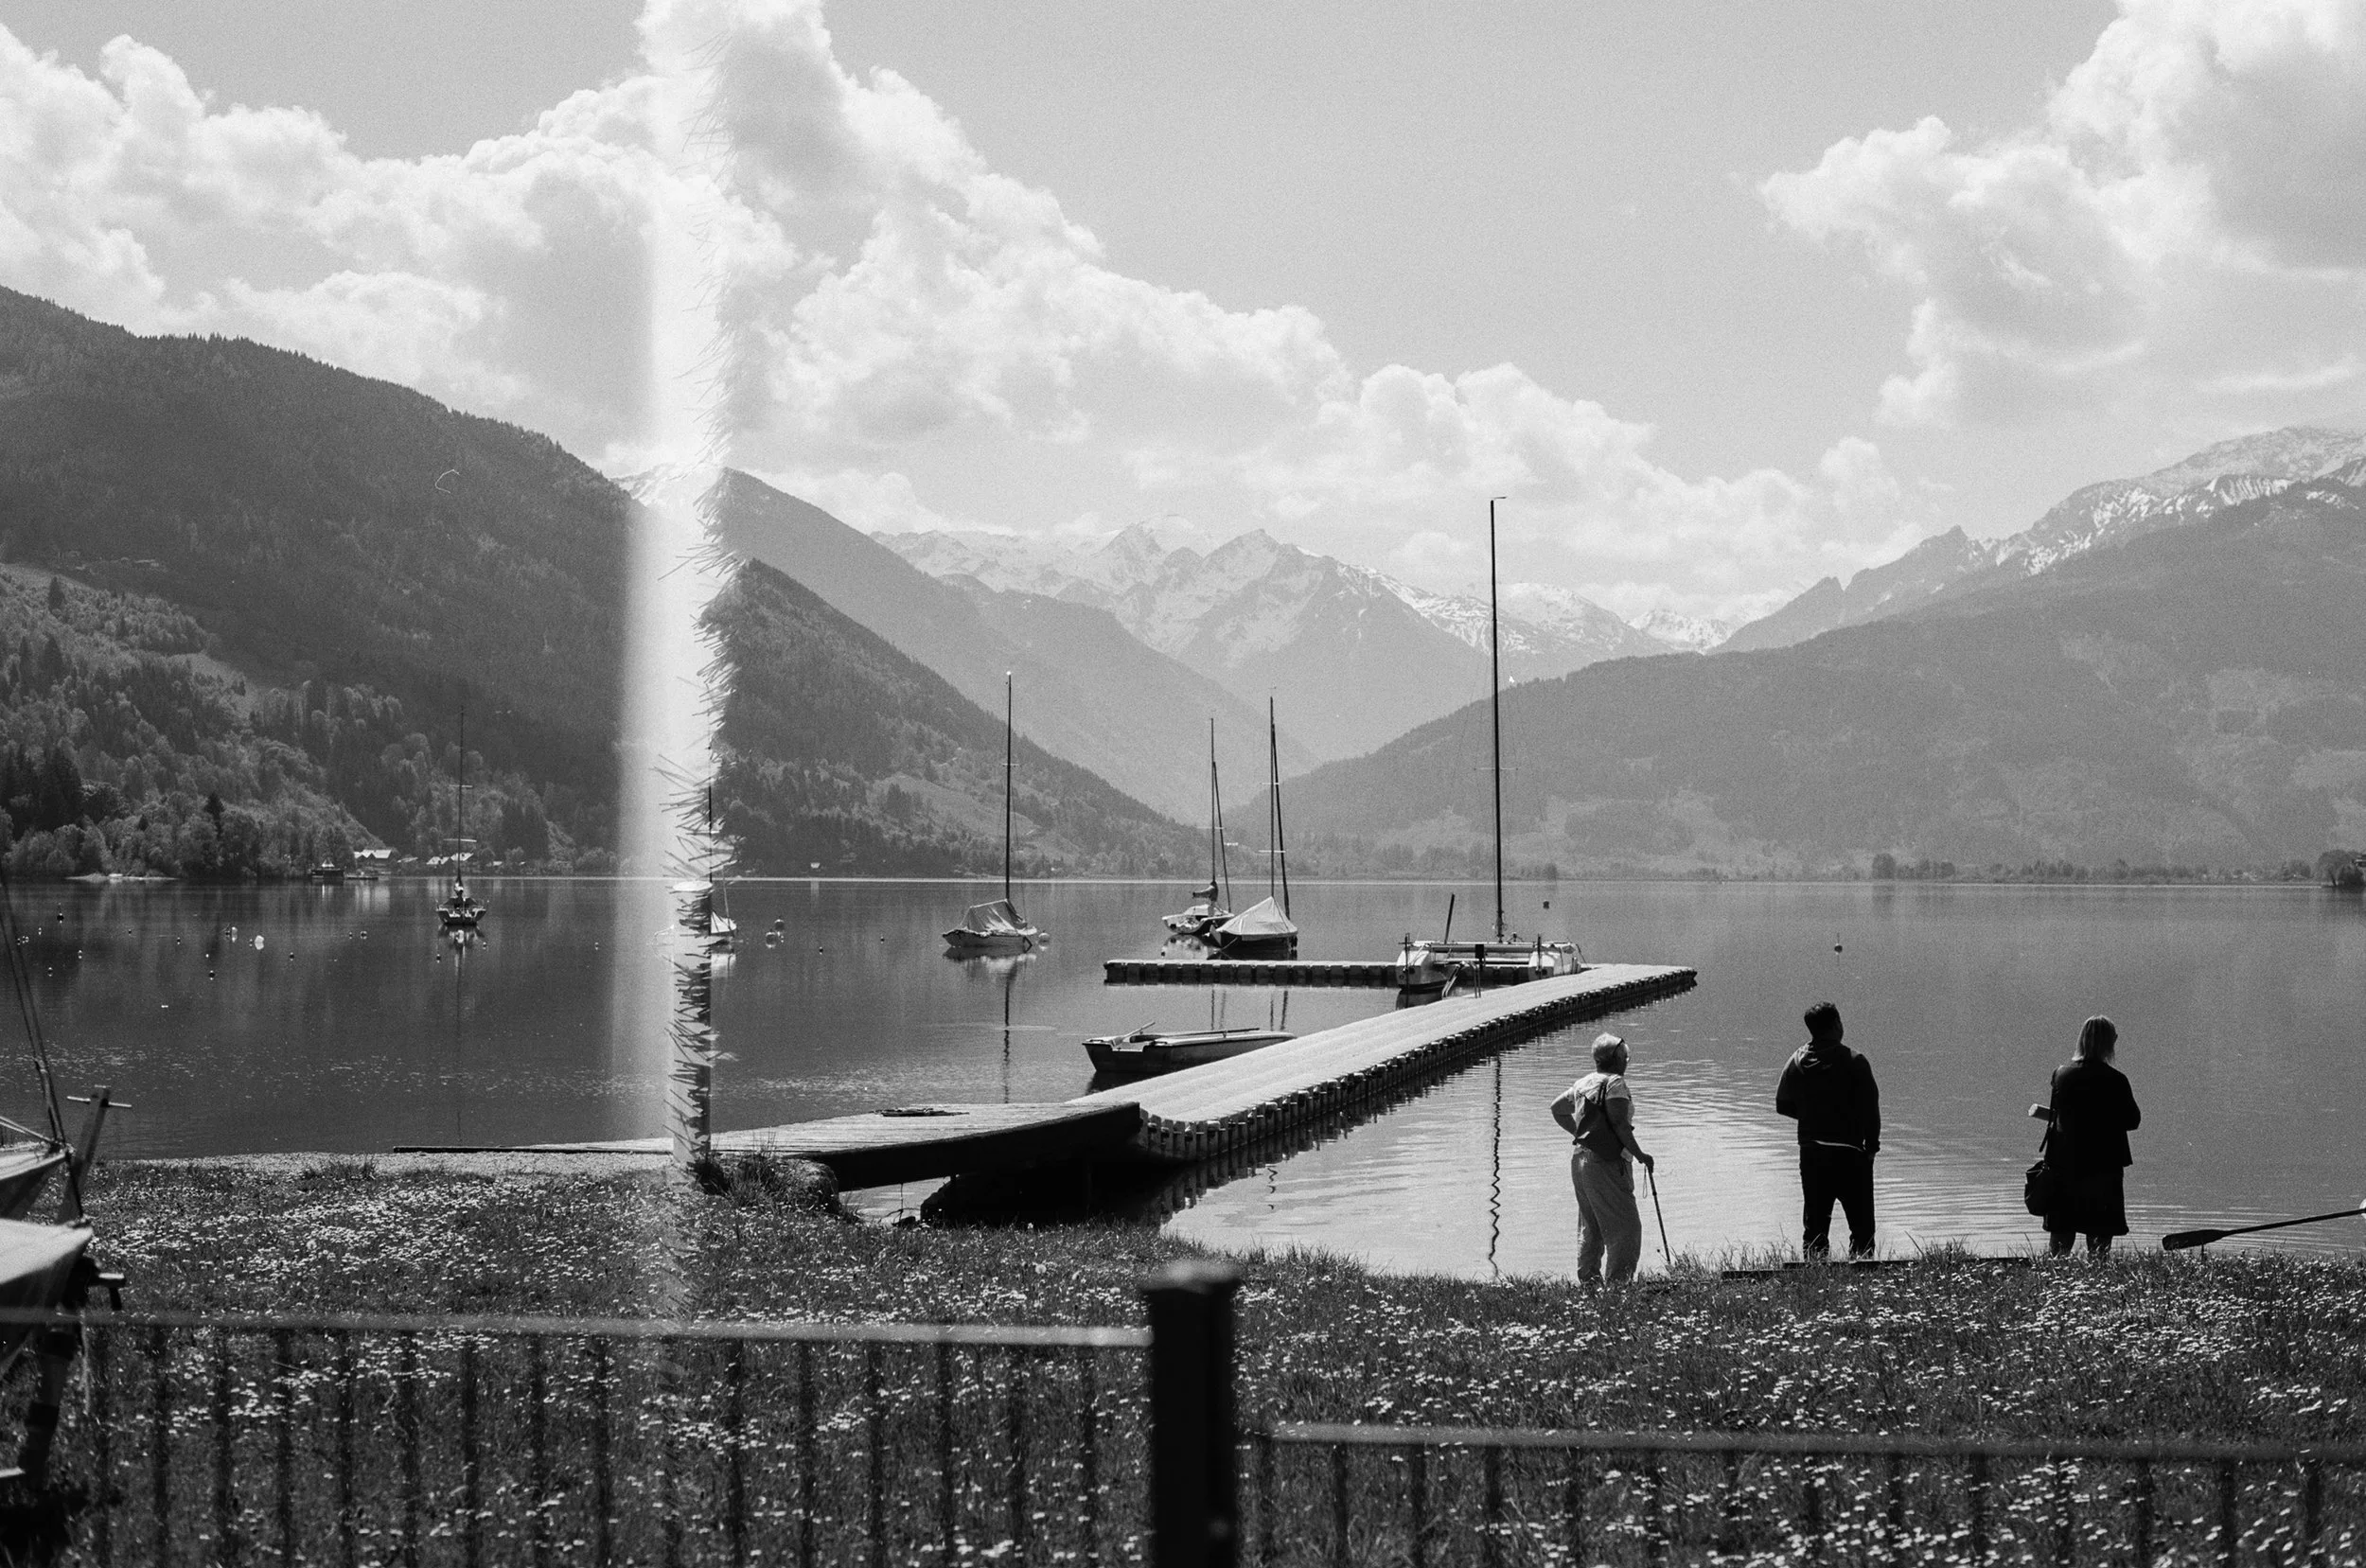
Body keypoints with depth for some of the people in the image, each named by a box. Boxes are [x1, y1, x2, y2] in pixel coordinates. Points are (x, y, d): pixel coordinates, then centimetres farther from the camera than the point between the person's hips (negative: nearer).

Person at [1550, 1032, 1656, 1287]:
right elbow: (1619, 1124, -18)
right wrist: (1640, 1155, -10)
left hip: (1579, 1157, 9)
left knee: (1590, 1226, 16)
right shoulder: (1614, 1083, -11)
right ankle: (1617, 1282, -10)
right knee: (1625, 1226, -5)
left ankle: (1588, 1281, 18)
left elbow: (1557, 1109, 25)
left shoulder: (1583, 1083, 13)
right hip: (1607, 1162, -9)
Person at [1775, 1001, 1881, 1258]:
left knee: (1814, 1226, 10)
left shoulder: (1797, 1061, 0)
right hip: (1850, 1153, -4)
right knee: (1861, 1226, 4)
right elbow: (1870, 1108, -10)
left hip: (1811, 1152, 4)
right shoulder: (1853, 1061, -11)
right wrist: (1872, 1144, 3)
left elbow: (1783, 1104, 7)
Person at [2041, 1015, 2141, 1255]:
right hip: (2104, 1164, -4)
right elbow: (2132, 1120, -6)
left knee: (2061, 1230, 13)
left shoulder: (2061, 1073, -2)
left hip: (2065, 1163, 4)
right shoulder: (2115, 1080, -13)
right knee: (2100, 1233, 4)